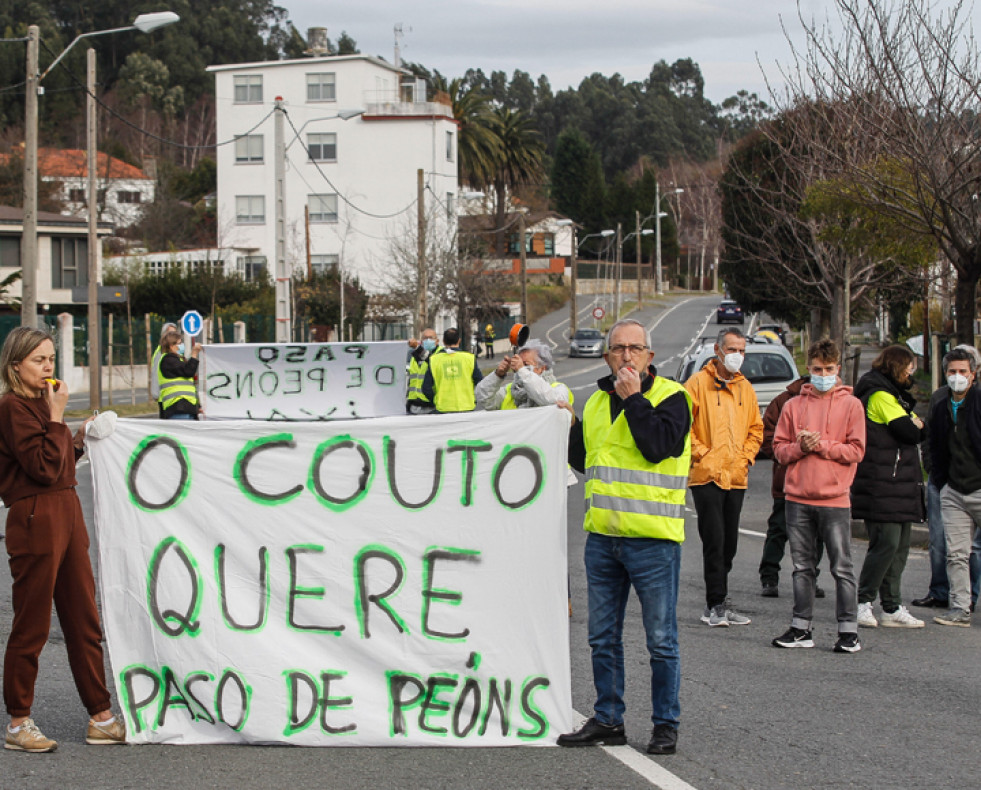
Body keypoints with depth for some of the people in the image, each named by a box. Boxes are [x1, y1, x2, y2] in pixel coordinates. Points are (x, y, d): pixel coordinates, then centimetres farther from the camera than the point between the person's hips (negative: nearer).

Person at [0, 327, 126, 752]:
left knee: (84, 621, 11)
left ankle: (100, 718, 17)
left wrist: (80, 439, 8)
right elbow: (43, 469, -19)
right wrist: (57, 417, -15)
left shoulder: (40, 404, 16)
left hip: (67, 513, 9)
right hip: (36, 520, -9)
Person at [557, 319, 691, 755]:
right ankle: (607, 720, 23)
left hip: (652, 538, -6)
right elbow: (582, 460, 21)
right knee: (603, 637, 12)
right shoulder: (598, 401, 14)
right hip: (602, 535, 6)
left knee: (661, 640, 1)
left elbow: (658, 446, -22)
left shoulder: (671, 396, -5)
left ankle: (666, 724, 11)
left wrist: (633, 398, -17)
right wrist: (570, 427, 6)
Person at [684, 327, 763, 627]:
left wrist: (746, 458, 6)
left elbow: (756, 428, 20)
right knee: (714, 540, -9)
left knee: (729, 543, 8)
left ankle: (717, 603, 17)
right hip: (707, 477, -6)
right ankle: (717, 604, -4)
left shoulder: (745, 388, 13)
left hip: (736, 477, 6)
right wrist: (702, 455, -12)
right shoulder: (698, 383, -5)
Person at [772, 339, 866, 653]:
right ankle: (801, 628, 15)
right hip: (797, 498, 3)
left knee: (842, 567, -2)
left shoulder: (851, 405, 3)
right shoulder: (794, 406, 11)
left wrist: (821, 444, -12)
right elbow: (779, 448, 9)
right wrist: (800, 446, -10)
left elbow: (856, 450, -3)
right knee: (802, 566, 9)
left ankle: (849, 630, 3)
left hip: (834, 499, -3)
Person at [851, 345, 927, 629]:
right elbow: (909, 432, -16)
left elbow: (912, 431, 19)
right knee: (886, 543, -12)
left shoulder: (890, 395, 23)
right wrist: (919, 426, 3)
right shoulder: (881, 396, -11)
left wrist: (914, 426, -1)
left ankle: (893, 608, 11)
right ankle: (863, 602, -4)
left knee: (900, 546, 8)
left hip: (900, 486, 10)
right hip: (882, 487, -10)